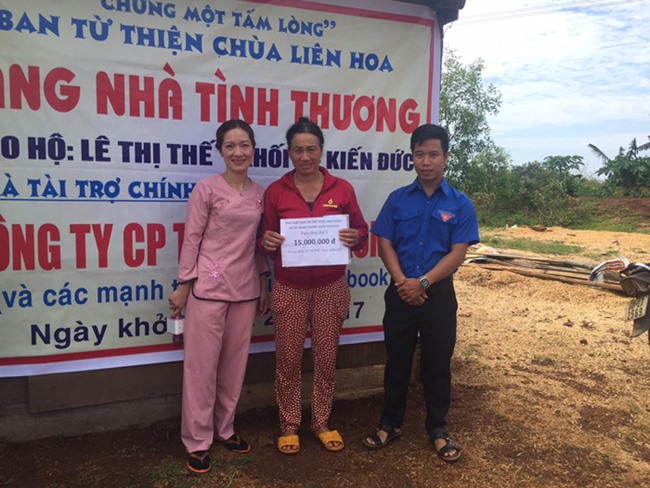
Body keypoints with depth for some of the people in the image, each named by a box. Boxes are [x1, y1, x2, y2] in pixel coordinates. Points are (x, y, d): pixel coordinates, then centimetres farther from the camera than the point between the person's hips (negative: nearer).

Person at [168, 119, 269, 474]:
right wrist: (183, 286, -6)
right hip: (209, 287, -5)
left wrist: (263, 283, 13)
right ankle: (197, 441, 18)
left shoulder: (259, 193, 7)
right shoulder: (207, 189, -6)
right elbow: (192, 238, -5)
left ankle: (225, 429, 31)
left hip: (245, 289, 5)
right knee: (202, 364, 3)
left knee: (235, 363, 13)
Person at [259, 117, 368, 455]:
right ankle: (288, 426, 25)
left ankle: (322, 422, 30)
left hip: (330, 287, 1)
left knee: (326, 357, 10)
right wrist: (267, 242, -19)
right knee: (288, 359, 6)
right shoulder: (275, 191, -1)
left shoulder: (342, 189, 0)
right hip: (289, 288, 0)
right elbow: (265, 239, 4)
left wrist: (355, 237, -16)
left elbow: (361, 230, 6)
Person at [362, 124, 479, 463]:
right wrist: (402, 282, -15)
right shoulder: (398, 199, 2)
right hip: (400, 293, 1)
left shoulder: (460, 204, -2)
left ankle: (437, 429, 28)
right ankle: (390, 423, 29)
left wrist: (423, 283, -17)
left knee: (437, 365, 10)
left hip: (439, 295, -1)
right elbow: (385, 244, -1)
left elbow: (458, 253, -8)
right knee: (396, 361, 12)